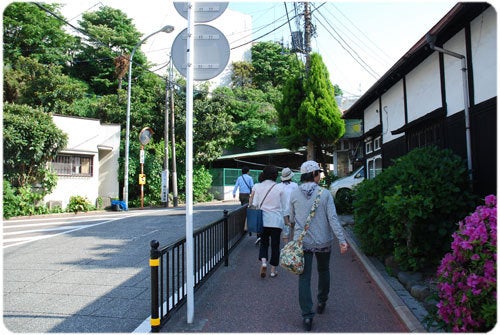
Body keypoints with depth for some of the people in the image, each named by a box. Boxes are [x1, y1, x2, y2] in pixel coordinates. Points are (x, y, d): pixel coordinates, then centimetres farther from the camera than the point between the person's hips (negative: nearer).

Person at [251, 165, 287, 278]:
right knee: (275, 245, 10)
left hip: (263, 220, 2)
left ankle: (263, 261, -6)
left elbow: (255, 204, 1)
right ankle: (273, 270, 16)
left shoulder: (258, 187, -3)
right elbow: (283, 206, -1)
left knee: (263, 242, 17)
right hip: (276, 221, -1)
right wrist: (285, 218, 10)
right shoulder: (279, 187, -7)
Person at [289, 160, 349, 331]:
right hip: (323, 241, 0)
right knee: (323, 270, 23)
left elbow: (291, 218, 7)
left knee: (304, 277, 4)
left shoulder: (294, 194, -4)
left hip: (302, 241, 0)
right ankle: (322, 302, 39)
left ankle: (307, 316, 4)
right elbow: (333, 218, -15)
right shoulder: (325, 194, -10)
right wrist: (342, 240, -13)